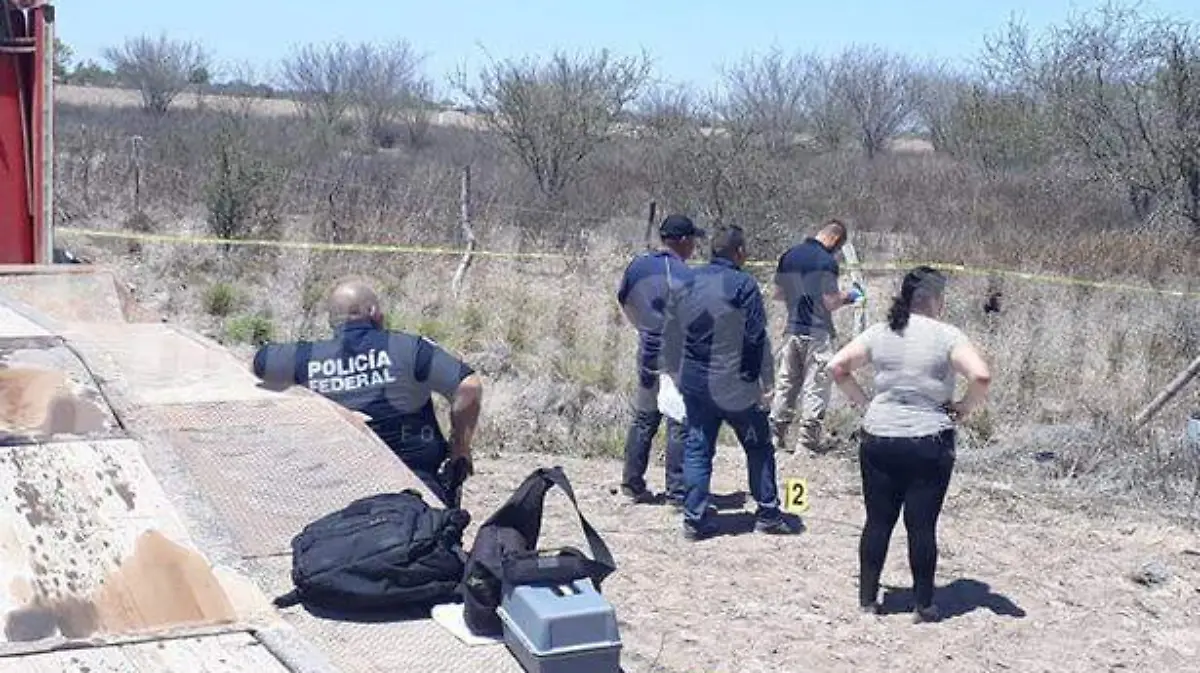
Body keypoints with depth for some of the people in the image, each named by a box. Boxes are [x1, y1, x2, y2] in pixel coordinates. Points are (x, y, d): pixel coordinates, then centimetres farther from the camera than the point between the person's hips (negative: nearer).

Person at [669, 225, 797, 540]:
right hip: (734, 384, -5)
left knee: (697, 449, 10)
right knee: (759, 447, 11)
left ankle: (695, 517, 8)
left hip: (694, 381, 5)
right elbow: (757, 339, -14)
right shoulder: (743, 285, -14)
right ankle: (768, 512, 17)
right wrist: (766, 381, -7)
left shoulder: (688, 282, 5)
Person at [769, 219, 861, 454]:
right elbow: (830, 303, -14)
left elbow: (778, 294, 12)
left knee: (785, 385, 13)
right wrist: (848, 296, 4)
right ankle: (807, 443, 5)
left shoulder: (787, 256, 6)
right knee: (815, 389, 3)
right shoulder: (826, 261, -13)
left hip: (792, 331, 6)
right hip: (818, 333, -6)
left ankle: (775, 437, 16)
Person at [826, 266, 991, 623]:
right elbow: (981, 376, -19)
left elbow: (837, 366, 3)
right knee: (922, 525, 5)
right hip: (930, 443, -3)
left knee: (878, 522, 11)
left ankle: (867, 598, 19)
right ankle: (924, 605, 15)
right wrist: (963, 408, -4)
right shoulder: (947, 336, -8)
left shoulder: (879, 333, 3)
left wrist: (864, 402, 8)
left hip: (878, 441, 3)